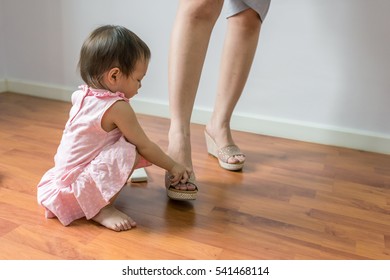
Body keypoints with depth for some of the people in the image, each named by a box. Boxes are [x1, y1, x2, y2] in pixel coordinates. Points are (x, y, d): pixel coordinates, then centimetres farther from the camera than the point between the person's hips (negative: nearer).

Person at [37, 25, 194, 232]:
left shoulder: (82, 96, 4)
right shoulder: (117, 107, -19)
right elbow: (144, 146, -11)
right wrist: (173, 166, 3)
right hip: (77, 183, -9)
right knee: (129, 153, -21)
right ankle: (101, 209, -15)